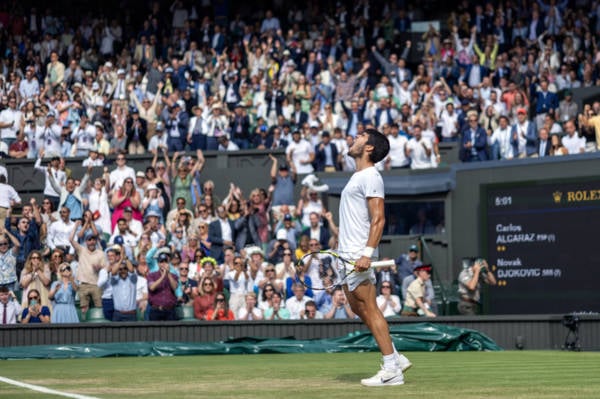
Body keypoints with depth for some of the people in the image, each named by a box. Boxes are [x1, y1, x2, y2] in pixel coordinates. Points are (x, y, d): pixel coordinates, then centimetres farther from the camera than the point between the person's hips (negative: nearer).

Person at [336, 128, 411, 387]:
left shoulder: (370, 177, -11)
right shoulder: (358, 177, 19)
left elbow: (378, 219, -19)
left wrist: (366, 254, -26)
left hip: (358, 254, -10)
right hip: (348, 253, 10)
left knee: (368, 309, -10)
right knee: (358, 308, 12)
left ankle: (391, 370, -9)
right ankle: (395, 359, 16)